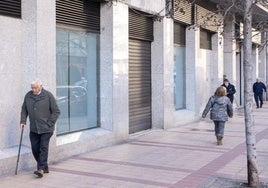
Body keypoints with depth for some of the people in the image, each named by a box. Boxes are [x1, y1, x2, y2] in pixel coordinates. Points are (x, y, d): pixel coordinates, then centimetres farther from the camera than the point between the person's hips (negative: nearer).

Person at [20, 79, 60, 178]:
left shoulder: (48, 96, -8)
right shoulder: (28, 96, 5)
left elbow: (56, 111, -6)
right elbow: (24, 110, 15)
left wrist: (49, 124, -10)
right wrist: (23, 121, 1)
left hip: (46, 129, -5)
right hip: (33, 129, 5)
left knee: (43, 148, -6)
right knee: (35, 148, 7)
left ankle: (41, 169, -4)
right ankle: (45, 167, 21)